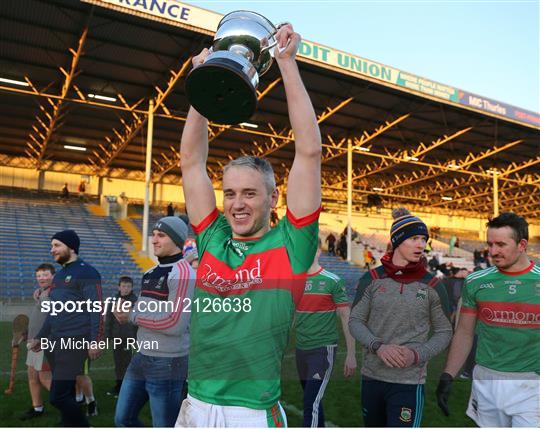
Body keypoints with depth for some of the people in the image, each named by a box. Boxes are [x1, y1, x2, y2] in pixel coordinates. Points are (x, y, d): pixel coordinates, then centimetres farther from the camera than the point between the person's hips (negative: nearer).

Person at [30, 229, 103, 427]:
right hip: (55, 343, 9)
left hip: (75, 343, -8)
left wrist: (95, 341, -21)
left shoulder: (86, 272, -9)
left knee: (58, 396, -10)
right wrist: (40, 337, 26)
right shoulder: (58, 276, 18)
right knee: (66, 395, 13)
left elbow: (96, 309, -15)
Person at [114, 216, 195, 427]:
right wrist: (124, 311, -5)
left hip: (168, 364, -9)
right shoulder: (150, 273, 11)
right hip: (141, 358, 9)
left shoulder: (183, 273, -17)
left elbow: (175, 324, -24)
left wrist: (133, 316, -14)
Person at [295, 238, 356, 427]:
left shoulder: (332, 281, -9)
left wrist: (351, 354, -9)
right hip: (301, 349, 5)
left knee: (311, 403, -11)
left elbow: (346, 317, -6)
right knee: (313, 400, 17)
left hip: (323, 348, -5)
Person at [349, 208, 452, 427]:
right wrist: (378, 346, -17)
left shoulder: (432, 286, -4)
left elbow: (444, 332, 3)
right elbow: (355, 321, 1)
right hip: (371, 377, 3)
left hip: (409, 382, -2)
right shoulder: (372, 279, -2)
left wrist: (417, 354, -14)